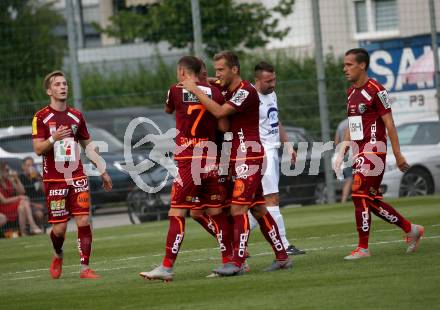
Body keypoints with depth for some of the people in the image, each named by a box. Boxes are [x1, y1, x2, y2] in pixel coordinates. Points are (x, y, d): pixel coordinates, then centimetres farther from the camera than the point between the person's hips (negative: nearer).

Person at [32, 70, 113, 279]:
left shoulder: (76, 116, 11)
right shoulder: (41, 117, -3)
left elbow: (88, 145, 20)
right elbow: (38, 149, -8)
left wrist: (102, 171, 17)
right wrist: (53, 139, -27)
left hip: (77, 178, 3)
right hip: (54, 181, -3)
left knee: (83, 221, -9)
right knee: (59, 227, -2)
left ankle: (85, 268, -4)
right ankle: (58, 256, 30)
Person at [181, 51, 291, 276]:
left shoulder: (246, 91, -14)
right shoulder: (228, 92, 16)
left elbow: (219, 112, -24)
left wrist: (195, 90, -18)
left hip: (248, 156, -9)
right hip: (237, 158, 9)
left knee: (238, 209, -14)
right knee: (259, 209, 10)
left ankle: (237, 262, -16)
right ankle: (282, 257, 14)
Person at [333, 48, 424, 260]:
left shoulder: (375, 90, -11)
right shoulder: (351, 92, 15)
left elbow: (389, 123, -12)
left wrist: (398, 155, -13)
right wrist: (341, 153, 17)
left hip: (373, 149, -8)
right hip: (359, 151, 8)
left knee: (360, 194, -12)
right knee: (372, 199, 8)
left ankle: (363, 248, -7)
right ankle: (410, 230, 21)